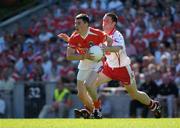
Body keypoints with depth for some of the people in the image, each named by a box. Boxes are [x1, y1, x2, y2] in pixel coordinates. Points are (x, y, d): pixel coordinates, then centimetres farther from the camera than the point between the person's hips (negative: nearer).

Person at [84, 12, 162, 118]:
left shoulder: (116, 36, -26)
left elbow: (119, 47, -50)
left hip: (123, 68, -6)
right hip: (109, 67, 7)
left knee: (134, 94, 8)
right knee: (90, 84, -11)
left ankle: (153, 105, 35)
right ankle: (97, 110, 1)